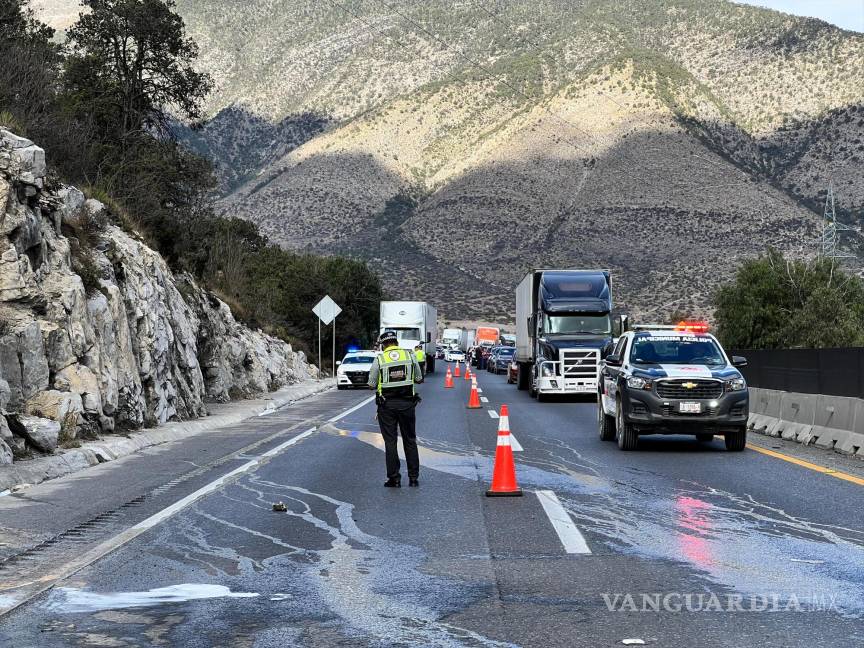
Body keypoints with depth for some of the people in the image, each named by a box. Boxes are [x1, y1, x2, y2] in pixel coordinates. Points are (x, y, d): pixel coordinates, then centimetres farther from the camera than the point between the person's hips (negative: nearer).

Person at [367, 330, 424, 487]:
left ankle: (394, 478, 3)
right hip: (407, 403, 2)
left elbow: (372, 385, -3)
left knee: (390, 441, 4)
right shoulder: (410, 355, 0)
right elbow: (419, 379, 7)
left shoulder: (379, 359, -6)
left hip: (387, 404, -2)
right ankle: (413, 477, 12)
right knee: (410, 440, 11)